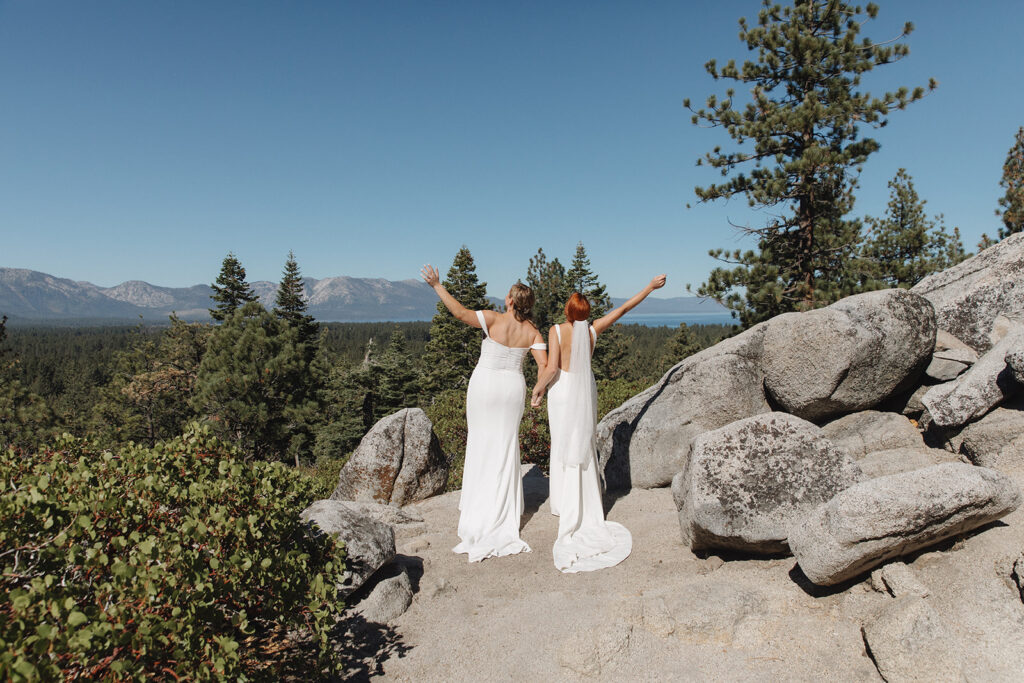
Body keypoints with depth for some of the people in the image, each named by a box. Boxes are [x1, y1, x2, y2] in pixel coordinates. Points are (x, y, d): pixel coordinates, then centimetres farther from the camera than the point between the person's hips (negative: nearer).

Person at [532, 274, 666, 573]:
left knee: (566, 446, 5)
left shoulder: (557, 330, -15)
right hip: (586, 388, 4)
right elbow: (624, 307, 3)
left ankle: (570, 509, 11)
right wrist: (650, 287, 12)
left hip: (563, 389, -4)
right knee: (584, 445, 15)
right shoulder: (592, 330, -5)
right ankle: (588, 505, 24)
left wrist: (536, 390, -5)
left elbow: (551, 368, -20)